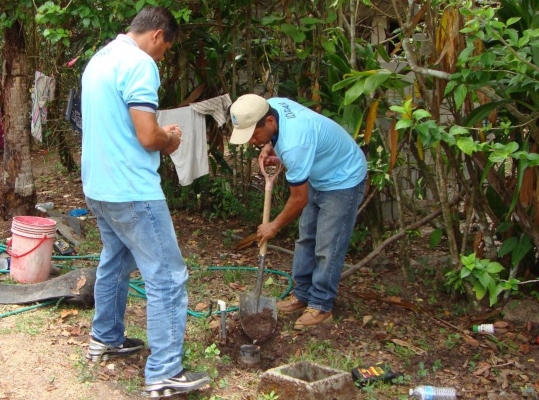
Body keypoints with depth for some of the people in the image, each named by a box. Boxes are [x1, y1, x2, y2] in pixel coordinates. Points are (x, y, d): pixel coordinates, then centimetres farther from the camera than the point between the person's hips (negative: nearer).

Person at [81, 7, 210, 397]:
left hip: (99, 186, 10)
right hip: (132, 191, -10)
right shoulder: (139, 63, -17)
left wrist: (159, 135, 13)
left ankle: (106, 339, 38)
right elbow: (148, 136, -22)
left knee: (115, 263, 24)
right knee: (167, 278, -5)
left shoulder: (101, 58, 13)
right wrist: (170, 139, -1)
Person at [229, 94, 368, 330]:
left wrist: (274, 226, -12)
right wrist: (269, 147, -7)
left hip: (343, 181, -9)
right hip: (319, 178, 10)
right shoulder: (271, 106, -15)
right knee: (306, 238, 14)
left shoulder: (294, 144, -40)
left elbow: (299, 199, -27)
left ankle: (321, 307, 8)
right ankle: (302, 294, 24)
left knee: (327, 247, -4)